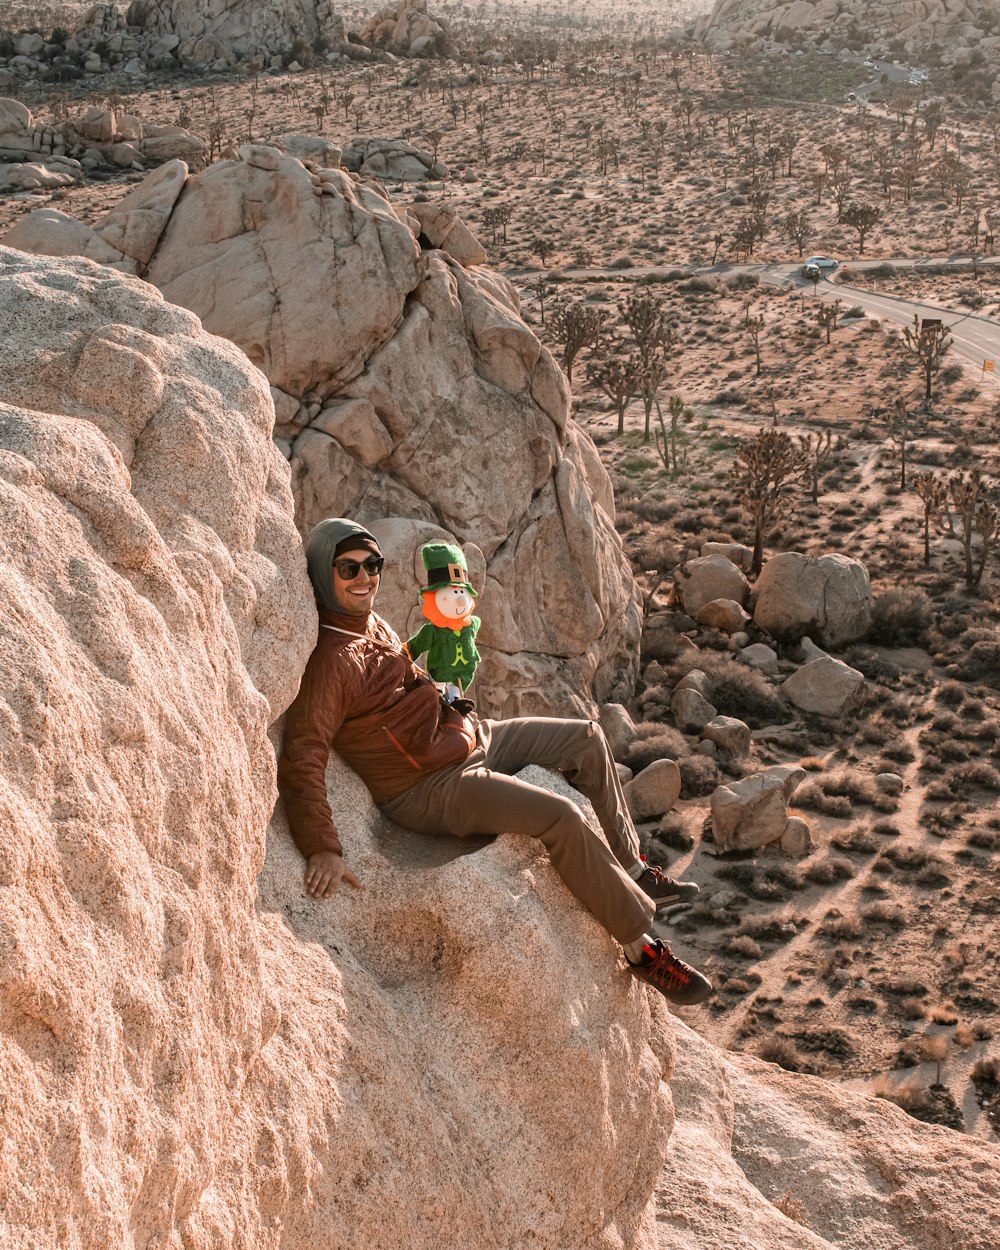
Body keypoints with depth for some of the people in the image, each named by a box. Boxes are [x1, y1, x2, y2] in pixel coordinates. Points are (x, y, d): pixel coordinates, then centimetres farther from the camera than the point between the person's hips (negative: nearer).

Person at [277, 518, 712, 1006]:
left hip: (468, 738, 11)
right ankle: (640, 947, -11)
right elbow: (301, 760, -31)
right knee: (560, 816, -26)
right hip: (428, 790, -10)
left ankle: (631, 869, 26)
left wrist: (440, 695, 7)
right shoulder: (331, 661, -24)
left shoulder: (372, 623, 6)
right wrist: (323, 849, -36)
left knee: (586, 738, 14)